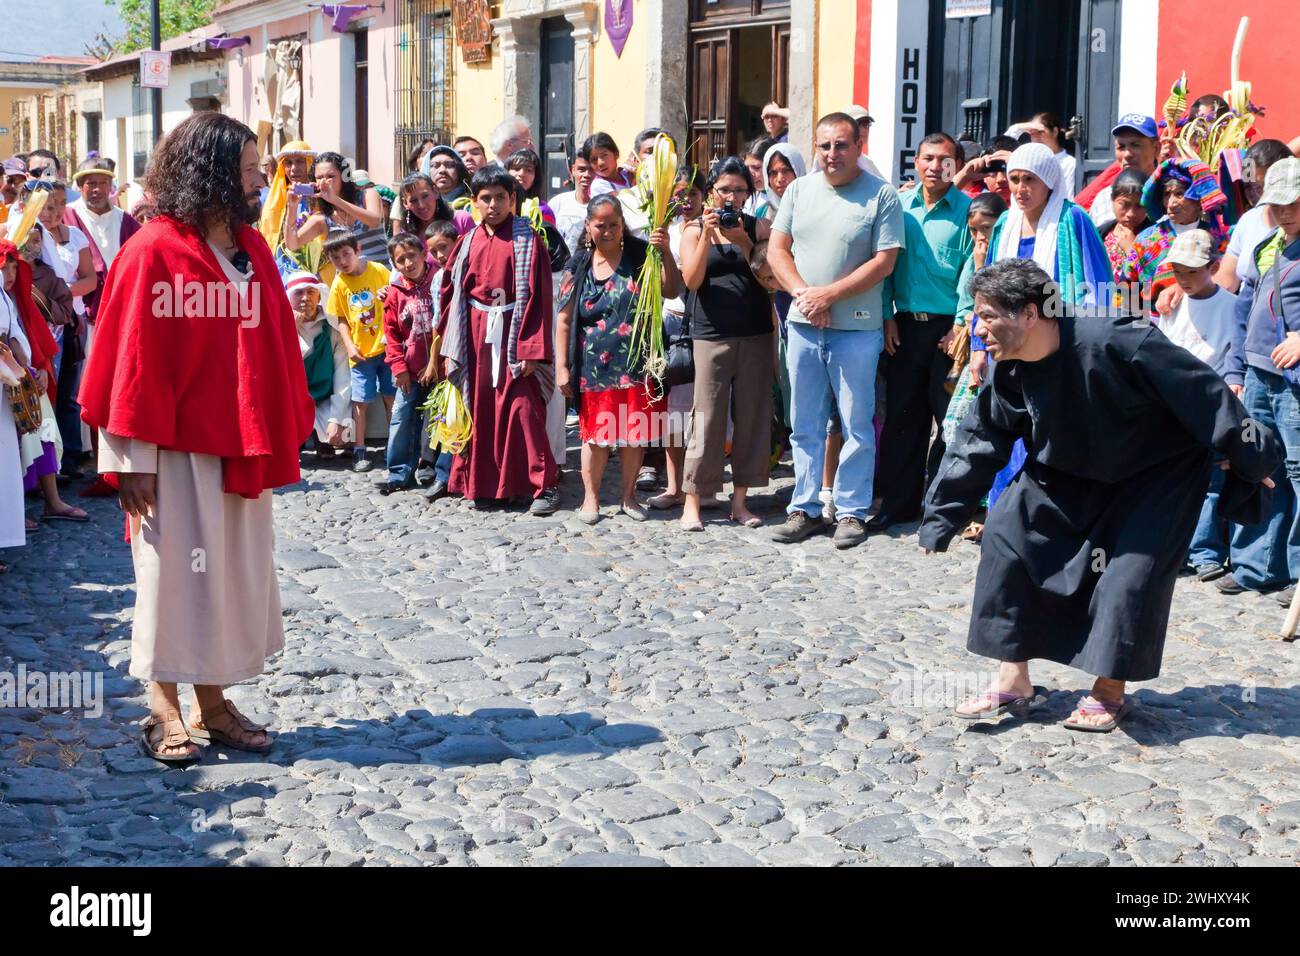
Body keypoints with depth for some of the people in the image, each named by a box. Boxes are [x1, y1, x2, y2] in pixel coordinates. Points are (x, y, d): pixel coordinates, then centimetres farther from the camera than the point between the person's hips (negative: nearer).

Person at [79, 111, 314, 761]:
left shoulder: (250, 250, 9)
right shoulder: (154, 254, -12)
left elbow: (275, 345, 12)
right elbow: (133, 361, -13)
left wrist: (281, 433, 9)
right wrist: (134, 458, -15)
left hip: (241, 448, 7)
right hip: (177, 449, -7)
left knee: (233, 570, 10)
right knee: (175, 571, 1)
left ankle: (213, 706, 20)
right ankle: (165, 714, 13)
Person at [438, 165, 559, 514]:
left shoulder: (526, 240, -4)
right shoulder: (468, 242, 9)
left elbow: (538, 295, -9)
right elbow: (451, 292, 11)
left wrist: (532, 349, -14)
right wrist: (450, 348, 6)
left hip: (513, 334, -5)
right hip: (476, 336, 5)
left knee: (523, 409, -8)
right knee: (480, 408, 7)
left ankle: (543, 485, -1)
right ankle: (485, 484, 18)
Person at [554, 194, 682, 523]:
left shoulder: (641, 256, -1)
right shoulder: (579, 267, 1)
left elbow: (671, 291, -12)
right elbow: (564, 320, 3)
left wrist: (666, 253, -27)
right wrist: (561, 367, -1)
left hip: (635, 364, 0)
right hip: (594, 367, 0)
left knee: (633, 432, 6)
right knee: (595, 431, 5)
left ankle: (629, 496, 22)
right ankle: (591, 498, 17)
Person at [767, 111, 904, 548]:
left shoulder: (881, 196, -4)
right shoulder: (799, 190, 9)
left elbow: (883, 262, -9)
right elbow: (777, 250, 7)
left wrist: (828, 294, -14)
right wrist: (802, 292, -9)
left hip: (856, 329, -4)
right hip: (803, 326, 4)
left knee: (857, 425, 2)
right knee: (804, 425, 9)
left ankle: (852, 511, 11)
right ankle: (804, 508, 18)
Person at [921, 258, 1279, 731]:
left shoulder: (1113, 341, -35)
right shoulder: (1012, 373, -14)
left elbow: (1202, 392, -27)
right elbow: (979, 443, -4)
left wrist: (1252, 458, -18)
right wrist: (940, 520, -3)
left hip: (1158, 475, -6)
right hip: (1074, 471, 6)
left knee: (1131, 568, -16)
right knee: (1006, 532, -9)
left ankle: (1110, 692, 7)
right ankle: (1014, 681, -2)